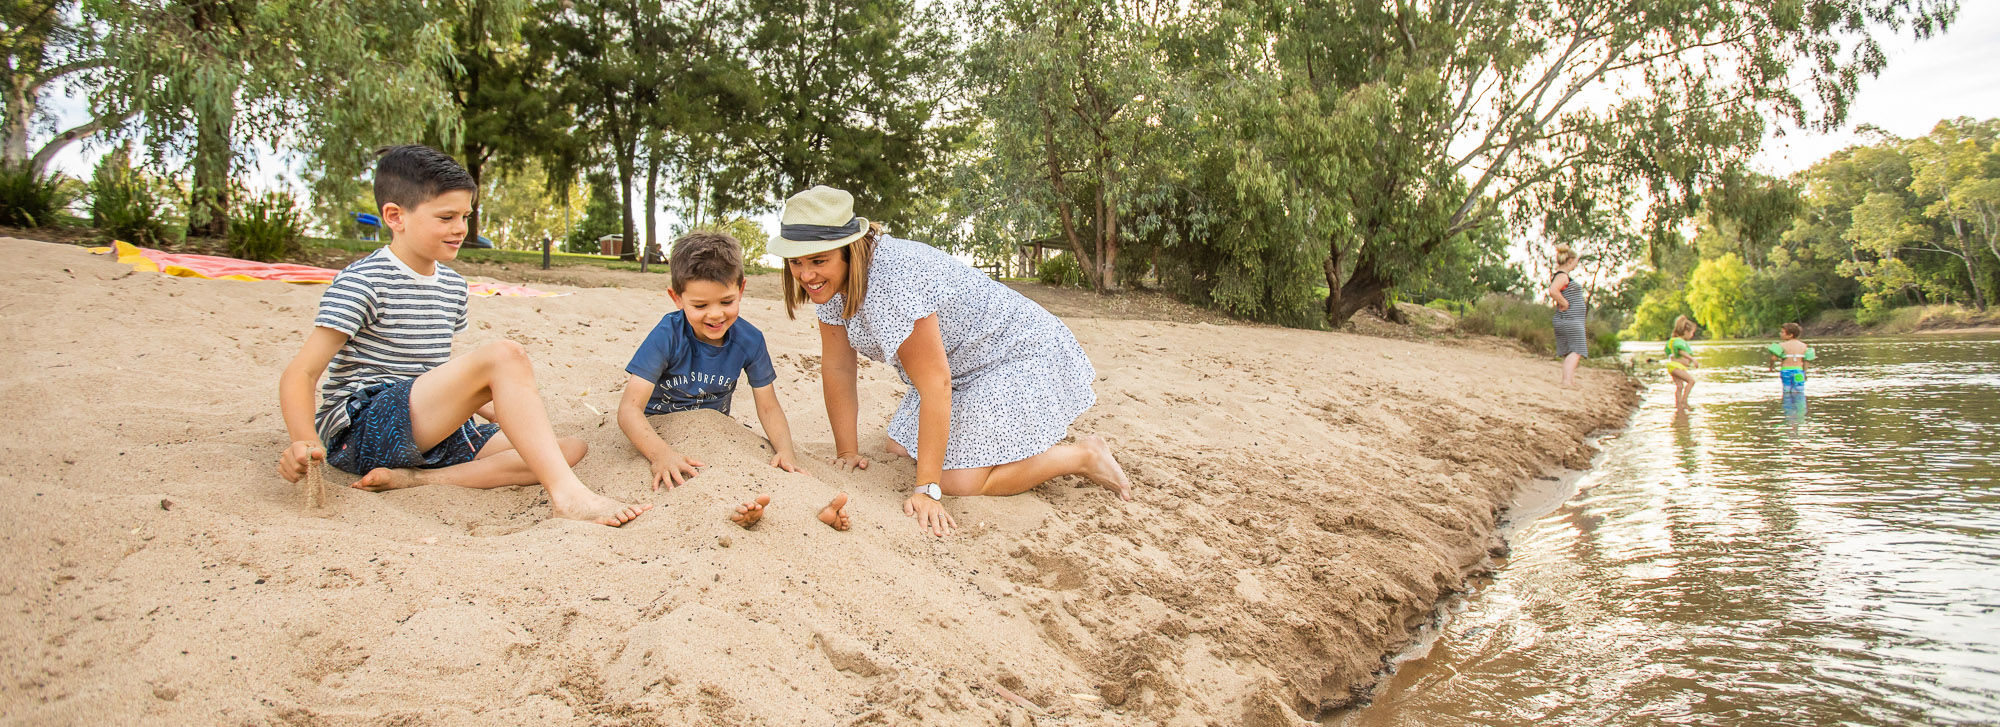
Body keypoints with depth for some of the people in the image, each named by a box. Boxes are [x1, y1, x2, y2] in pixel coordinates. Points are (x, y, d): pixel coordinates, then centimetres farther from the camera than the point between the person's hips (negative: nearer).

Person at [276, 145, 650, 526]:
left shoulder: (451, 285, 17)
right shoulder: (362, 282, -6)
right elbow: (301, 373, -12)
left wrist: (509, 416, 11)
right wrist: (305, 441, -31)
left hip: (431, 434, 8)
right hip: (359, 432, -8)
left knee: (571, 447, -8)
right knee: (505, 354, -27)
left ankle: (415, 478, -22)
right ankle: (568, 496, -41)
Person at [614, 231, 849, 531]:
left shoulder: (749, 340, -9)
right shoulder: (667, 337, -20)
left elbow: (768, 407, -4)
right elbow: (630, 408, -26)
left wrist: (785, 449, -26)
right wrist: (662, 454, -46)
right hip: (659, 432, -4)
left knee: (778, 459, -23)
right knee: (677, 472, -39)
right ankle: (730, 508, -61)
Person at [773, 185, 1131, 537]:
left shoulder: (892, 279, -35)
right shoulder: (830, 279, -9)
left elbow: (935, 384, -35)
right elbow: (837, 368, -2)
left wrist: (926, 489, -34)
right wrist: (847, 452, -3)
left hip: (1017, 354, -9)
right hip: (961, 367, 9)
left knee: (960, 482, -18)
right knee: (899, 448, 9)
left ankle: (1083, 455, 0)